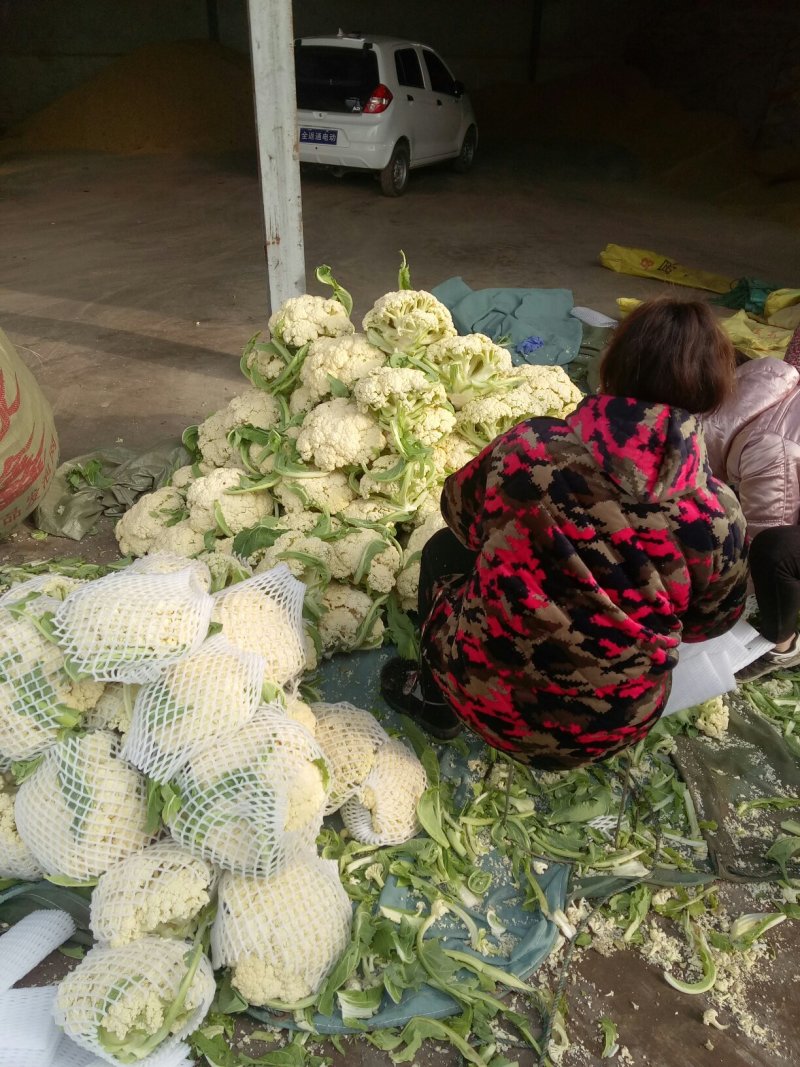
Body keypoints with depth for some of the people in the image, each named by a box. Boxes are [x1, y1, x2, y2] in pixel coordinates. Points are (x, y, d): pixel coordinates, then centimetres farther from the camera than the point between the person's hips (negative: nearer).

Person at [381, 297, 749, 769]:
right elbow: (711, 622, 2)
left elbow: (459, 511, 1)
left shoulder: (527, 449, -20)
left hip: (491, 697, -1)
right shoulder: (719, 517, -17)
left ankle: (440, 700, 26)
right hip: (613, 729, 2)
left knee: (444, 548, 21)